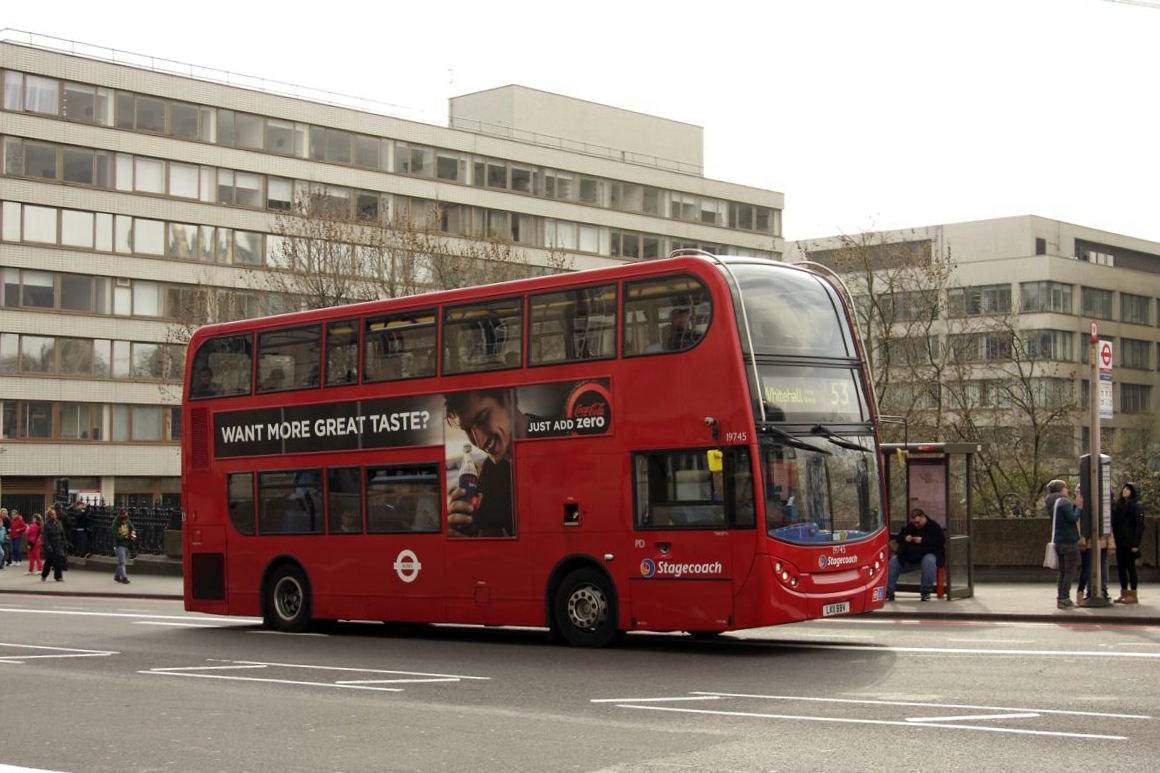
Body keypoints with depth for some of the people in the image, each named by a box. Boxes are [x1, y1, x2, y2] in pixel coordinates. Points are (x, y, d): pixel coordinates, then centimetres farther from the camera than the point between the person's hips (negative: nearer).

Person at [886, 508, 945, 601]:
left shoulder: (934, 527, -1)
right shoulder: (909, 527, 15)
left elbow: (941, 541, -13)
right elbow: (898, 537, 17)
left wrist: (923, 540, -20)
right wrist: (904, 538, -9)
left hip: (927, 554, -5)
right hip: (908, 557, 5)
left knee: (929, 561, -40)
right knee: (892, 562, -13)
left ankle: (926, 592, -29)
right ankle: (889, 593, -13)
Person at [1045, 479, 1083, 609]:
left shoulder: (1053, 504, 15)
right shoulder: (1064, 503, -13)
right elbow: (1073, 518, -19)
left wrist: (1076, 505, 13)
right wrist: (1079, 507, -7)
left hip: (1059, 542, 9)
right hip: (1069, 541, -9)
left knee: (1063, 572, 14)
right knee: (1071, 572, -5)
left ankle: (1060, 598, 13)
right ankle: (1063, 598, -8)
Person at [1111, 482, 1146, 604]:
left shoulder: (1136, 506, -8)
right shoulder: (1118, 505, 13)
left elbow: (1139, 526, -12)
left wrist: (1136, 544, -18)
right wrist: (1114, 539, 6)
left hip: (1130, 543, -7)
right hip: (1119, 542, 7)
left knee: (1130, 567, -3)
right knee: (1121, 567, 9)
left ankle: (1133, 595, 3)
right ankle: (1124, 593, 18)